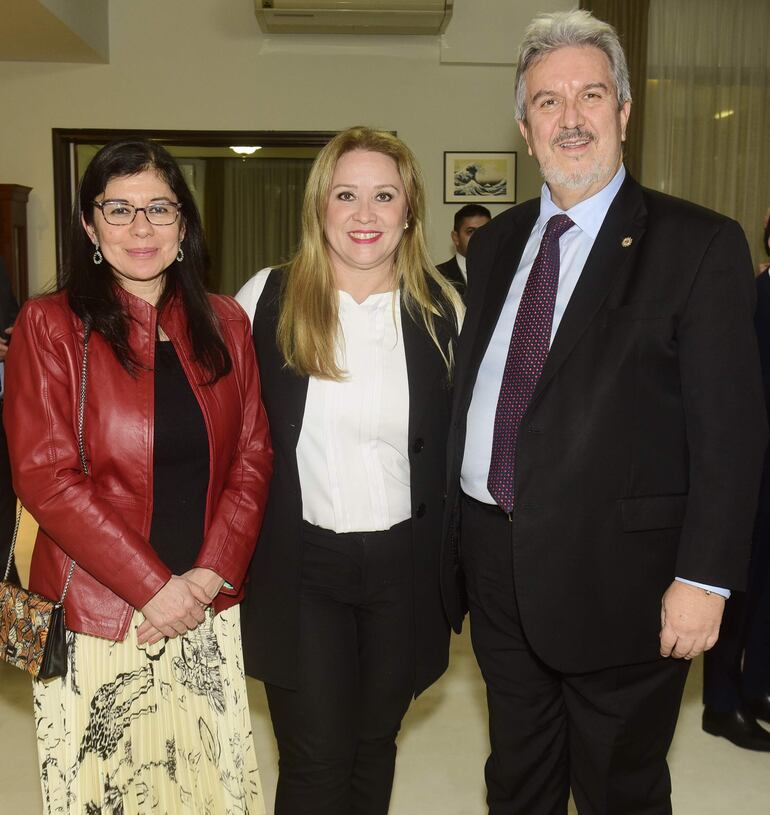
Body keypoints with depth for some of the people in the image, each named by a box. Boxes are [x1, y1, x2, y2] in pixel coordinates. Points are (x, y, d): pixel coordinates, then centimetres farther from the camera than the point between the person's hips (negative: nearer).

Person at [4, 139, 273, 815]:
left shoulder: (224, 323, 7)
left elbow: (252, 458, 4)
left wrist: (209, 576, -8)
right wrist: (154, 586, -13)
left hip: (209, 611, 3)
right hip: (97, 618, -2)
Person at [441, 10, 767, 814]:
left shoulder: (698, 244, -9)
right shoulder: (496, 243, 8)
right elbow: (469, 390, 11)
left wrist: (703, 576, -15)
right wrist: (456, 530, 9)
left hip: (615, 578, -5)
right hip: (494, 564, 5)